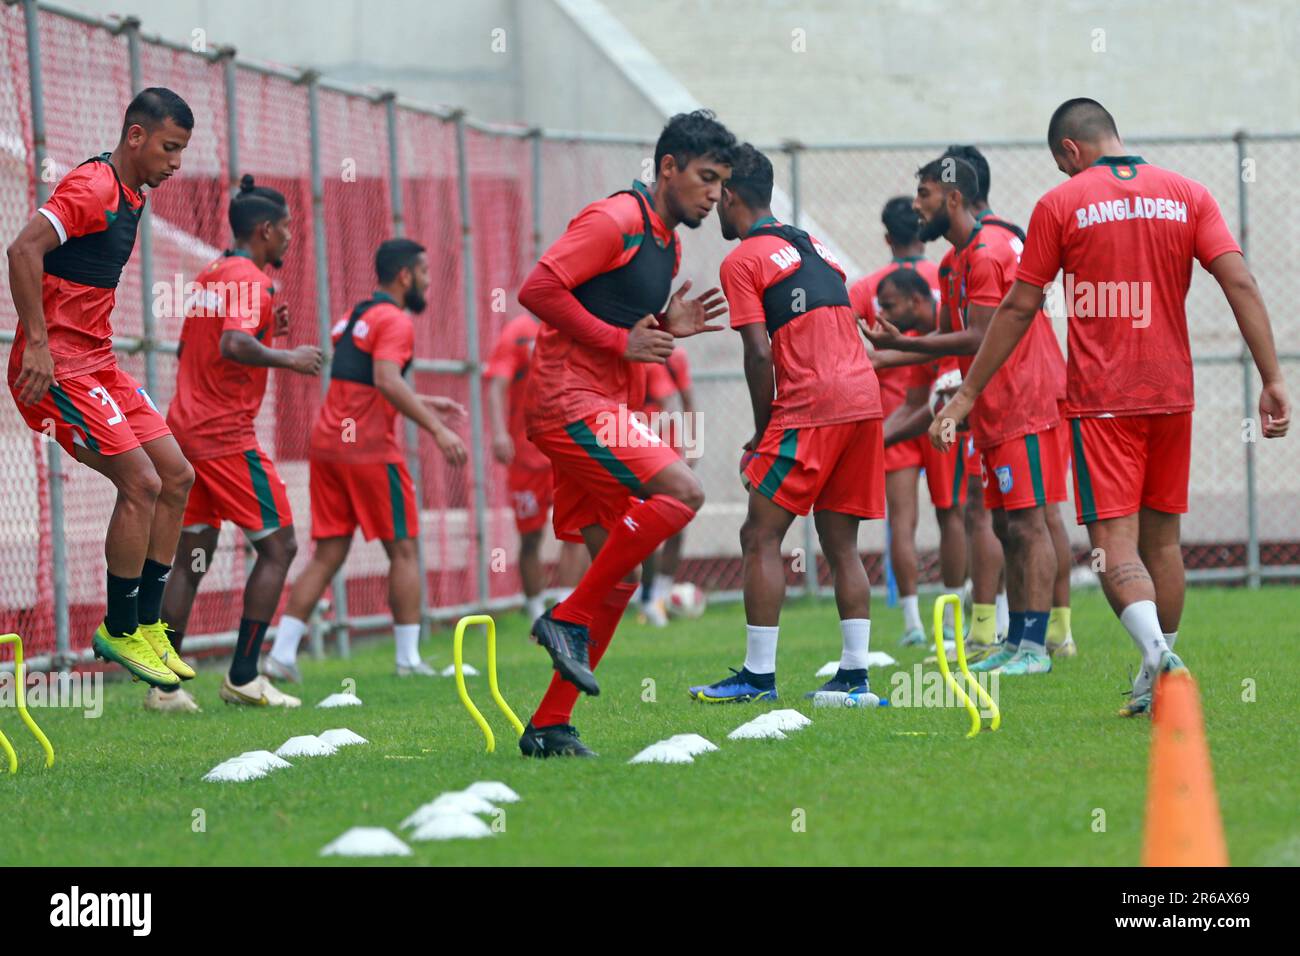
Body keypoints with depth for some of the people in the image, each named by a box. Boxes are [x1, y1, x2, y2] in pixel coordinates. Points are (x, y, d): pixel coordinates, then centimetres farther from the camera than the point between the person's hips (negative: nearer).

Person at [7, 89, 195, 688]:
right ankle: (120, 631, -2)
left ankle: (146, 624, 11)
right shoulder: (91, 187, -15)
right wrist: (37, 343, -27)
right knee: (142, 484, -14)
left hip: (97, 363, 10)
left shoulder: (131, 198, 15)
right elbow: (24, 250, -25)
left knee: (175, 477, 6)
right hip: (55, 367, -10)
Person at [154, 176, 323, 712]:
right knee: (278, 546, -2)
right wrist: (286, 358, -16)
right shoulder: (250, 280, -12)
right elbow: (234, 346, -29)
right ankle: (243, 678, -4)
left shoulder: (208, 277, 16)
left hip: (187, 427, 9)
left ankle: (163, 685, 6)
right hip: (227, 435, -9)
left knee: (192, 556, 10)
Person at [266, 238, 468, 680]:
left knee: (328, 554, 7)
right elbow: (387, 381, -24)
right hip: (369, 449, -8)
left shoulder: (356, 317, 20)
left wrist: (423, 404, 32)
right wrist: (436, 429, -25)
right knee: (403, 549, 4)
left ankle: (281, 653, -2)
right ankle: (408, 658, 3)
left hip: (327, 445, 8)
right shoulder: (394, 320, -8)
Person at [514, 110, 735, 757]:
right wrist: (619, 340, -17)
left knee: (620, 575, 5)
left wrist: (667, 329, 8)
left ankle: (549, 726, 8)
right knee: (681, 490, -25)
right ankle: (568, 620, -16)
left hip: (605, 409, 10)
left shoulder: (667, 243, 20)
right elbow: (538, 290, -18)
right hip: (570, 401, -10)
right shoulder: (615, 220, -10)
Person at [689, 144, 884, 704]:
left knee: (761, 537, -2)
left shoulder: (743, 261, -1)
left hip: (810, 406, -8)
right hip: (865, 399, 8)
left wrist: (763, 432, 1)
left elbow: (759, 353, -10)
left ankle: (758, 676, -6)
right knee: (841, 544, 11)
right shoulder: (813, 247, 23)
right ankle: (854, 676, 5)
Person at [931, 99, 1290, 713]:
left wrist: (968, 393, 7)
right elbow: (1240, 283, -4)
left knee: (1114, 541, -9)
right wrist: (1272, 378, -4)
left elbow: (1018, 308, 0)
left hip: (1100, 399, -4)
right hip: (1171, 394, 4)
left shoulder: (1061, 205, -2)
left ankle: (1156, 649, -33)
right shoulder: (1187, 195, 6)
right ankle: (1157, 685, 19)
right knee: (1161, 536, 14)